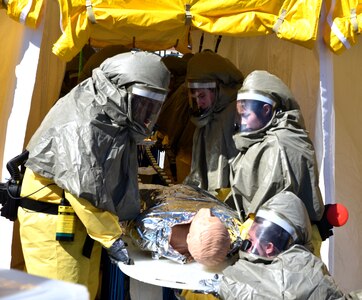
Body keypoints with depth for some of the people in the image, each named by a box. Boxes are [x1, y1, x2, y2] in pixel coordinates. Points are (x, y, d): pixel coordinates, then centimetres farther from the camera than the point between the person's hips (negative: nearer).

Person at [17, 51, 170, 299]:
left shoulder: (117, 123, 8)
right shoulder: (81, 125, -22)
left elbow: (120, 181, 15)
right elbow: (84, 190, -25)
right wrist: (112, 239, -18)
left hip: (85, 219, 9)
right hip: (53, 222, -9)